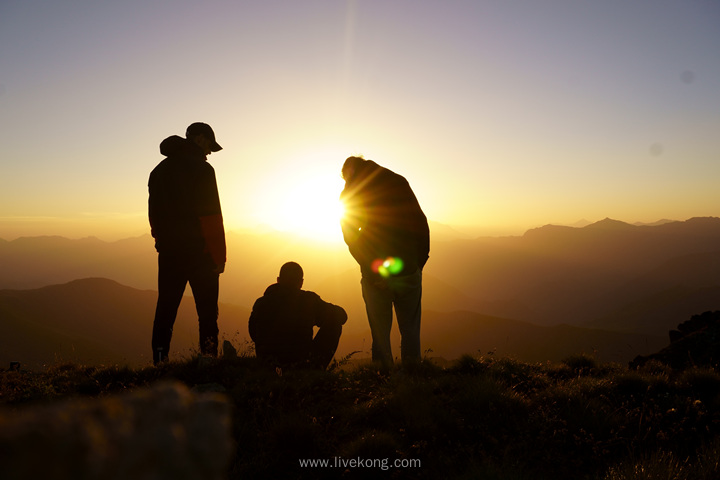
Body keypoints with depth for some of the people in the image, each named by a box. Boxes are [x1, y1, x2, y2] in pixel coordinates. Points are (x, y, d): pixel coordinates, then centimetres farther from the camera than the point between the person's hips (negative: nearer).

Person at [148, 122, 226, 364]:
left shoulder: (159, 170, 16)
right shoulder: (200, 168, -7)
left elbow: (154, 214, 17)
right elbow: (211, 216, -13)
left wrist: (163, 242, 19)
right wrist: (219, 255, -10)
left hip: (168, 251, 6)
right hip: (198, 251, -6)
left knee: (165, 310, 7)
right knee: (207, 312, -1)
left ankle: (159, 364, 6)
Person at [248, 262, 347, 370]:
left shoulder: (261, 302, 1)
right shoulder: (309, 300, -7)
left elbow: (254, 334, 15)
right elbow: (341, 316, 4)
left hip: (267, 361, 4)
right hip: (301, 360, -4)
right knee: (334, 324, 12)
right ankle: (316, 368, 14)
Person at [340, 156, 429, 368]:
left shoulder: (350, 192, 4)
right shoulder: (398, 181, 8)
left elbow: (350, 235, -2)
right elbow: (420, 223, 1)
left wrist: (371, 269, -2)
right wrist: (420, 259, 3)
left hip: (375, 275, -1)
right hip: (408, 271, 1)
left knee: (380, 333, 8)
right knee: (410, 330, 10)